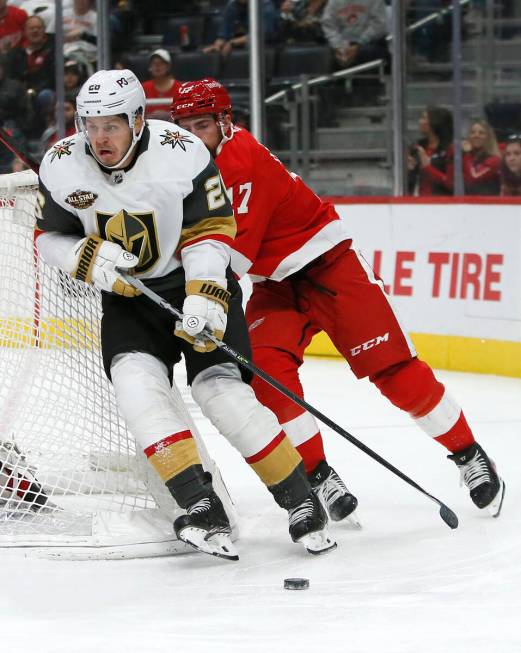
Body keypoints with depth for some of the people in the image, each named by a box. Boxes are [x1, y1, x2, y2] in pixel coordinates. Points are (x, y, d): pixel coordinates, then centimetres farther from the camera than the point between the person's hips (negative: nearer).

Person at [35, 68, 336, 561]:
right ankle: (203, 508, -23)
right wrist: (89, 258, -18)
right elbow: (50, 238, 2)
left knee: (221, 392, -17)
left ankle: (300, 502, -3)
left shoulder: (182, 152, -21)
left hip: (198, 284, -3)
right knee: (136, 385, -22)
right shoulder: (62, 165, -11)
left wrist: (204, 298, -27)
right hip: (128, 298, 3)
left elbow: (209, 231, -15)